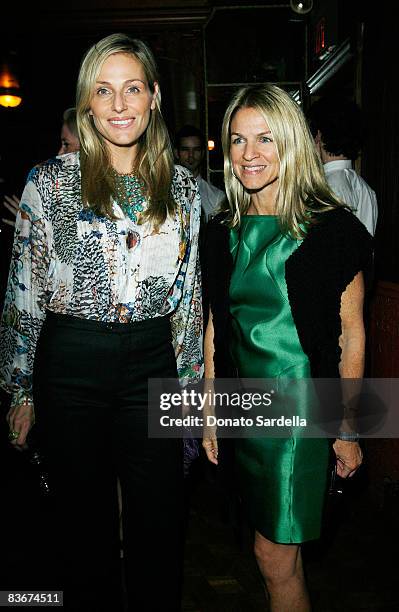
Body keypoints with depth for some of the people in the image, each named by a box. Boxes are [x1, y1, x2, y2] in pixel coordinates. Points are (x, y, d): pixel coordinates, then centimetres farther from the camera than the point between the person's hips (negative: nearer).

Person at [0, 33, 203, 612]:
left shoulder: (182, 187, 5)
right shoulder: (51, 180, -3)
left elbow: (189, 293, 8)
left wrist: (190, 384, 8)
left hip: (154, 364, 2)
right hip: (72, 363, -1)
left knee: (159, 525, 12)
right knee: (84, 520, 14)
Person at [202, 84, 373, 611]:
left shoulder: (330, 228, -11)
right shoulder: (224, 232, 4)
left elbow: (351, 336, -7)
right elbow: (215, 326, 8)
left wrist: (348, 430, -4)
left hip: (303, 406, -4)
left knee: (275, 556, 3)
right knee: (282, 551, 19)